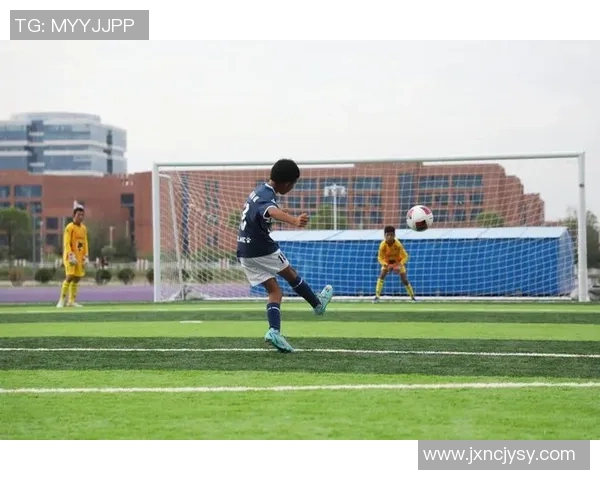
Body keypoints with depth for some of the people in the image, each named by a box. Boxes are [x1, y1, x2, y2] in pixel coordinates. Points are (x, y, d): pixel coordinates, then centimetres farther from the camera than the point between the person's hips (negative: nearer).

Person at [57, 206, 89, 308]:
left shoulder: (84, 228, 13)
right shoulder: (69, 227, -8)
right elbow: (66, 243, -14)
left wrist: (86, 256, 8)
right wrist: (71, 255, -22)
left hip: (80, 257, 7)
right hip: (71, 257, -7)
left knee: (77, 278, 6)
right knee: (70, 277, -15)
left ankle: (71, 301, 13)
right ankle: (61, 301, -9)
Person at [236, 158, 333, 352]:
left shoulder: (260, 190, 8)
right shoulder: (268, 197, -23)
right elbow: (272, 211, -50)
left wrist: (280, 211, 54)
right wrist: (294, 220, -70)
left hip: (245, 253, 8)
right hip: (263, 249, -8)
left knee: (274, 291, 5)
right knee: (291, 274, 17)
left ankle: (274, 331, -14)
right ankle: (317, 303, 37)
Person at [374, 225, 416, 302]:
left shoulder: (398, 244, -32)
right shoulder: (382, 245, -29)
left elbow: (405, 256, -26)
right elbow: (380, 258, -21)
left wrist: (400, 265, -42)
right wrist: (386, 265, -39)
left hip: (398, 262, -1)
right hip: (387, 263, 1)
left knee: (405, 280, -4)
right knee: (381, 276, -23)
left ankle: (413, 297, 15)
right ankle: (377, 296, -22)